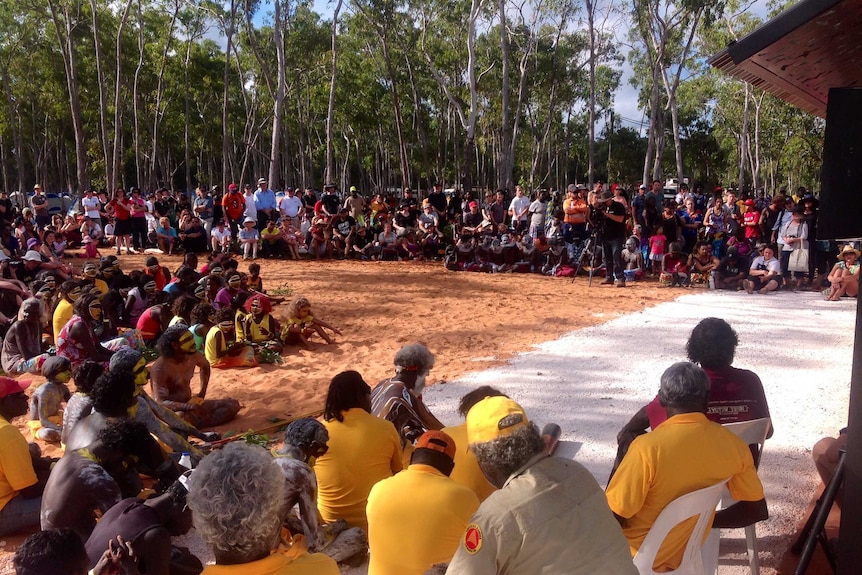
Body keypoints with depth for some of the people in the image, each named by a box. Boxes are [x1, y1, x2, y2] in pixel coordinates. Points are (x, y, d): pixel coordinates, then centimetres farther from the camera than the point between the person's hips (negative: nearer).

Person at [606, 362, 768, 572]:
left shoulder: (647, 447, -29)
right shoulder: (733, 445, -13)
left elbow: (613, 517, -22)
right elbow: (757, 510, -1)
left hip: (641, 555, -5)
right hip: (687, 552, 5)